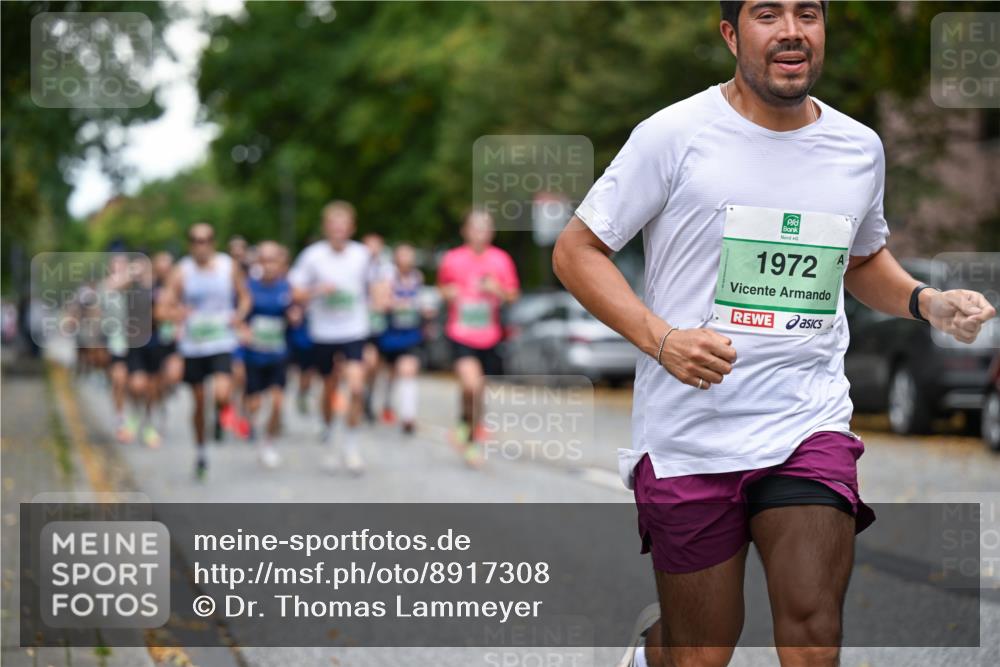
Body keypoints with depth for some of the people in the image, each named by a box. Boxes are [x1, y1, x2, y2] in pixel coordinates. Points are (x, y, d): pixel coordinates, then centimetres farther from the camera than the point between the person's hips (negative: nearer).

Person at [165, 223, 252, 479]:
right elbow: (168, 302, -8)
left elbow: (245, 297, 11)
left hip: (221, 342, -1)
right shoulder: (182, 271, -3)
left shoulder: (229, 266, 0)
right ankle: (200, 451, 28)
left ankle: (225, 410, 14)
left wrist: (239, 316, -9)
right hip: (192, 344, 1)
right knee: (199, 401, 9)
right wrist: (177, 311, -30)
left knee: (222, 393, -23)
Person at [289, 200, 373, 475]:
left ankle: (352, 446, 0)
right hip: (323, 332, 0)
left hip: (354, 331, 0)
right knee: (329, 388, 12)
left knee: (356, 387, -16)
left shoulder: (362, 254, -2)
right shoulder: (313, 255, -7)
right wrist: (317, 290, -20)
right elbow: (297, 295, -4)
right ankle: (328, 437, 39)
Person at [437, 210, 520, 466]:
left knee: (478, 389, 11)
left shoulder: (501, 259, 1)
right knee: (472, 385, -23)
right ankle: (465, 423, 4)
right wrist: (448, 292, -7)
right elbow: (442, 286, 15)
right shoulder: (452, 259, -1)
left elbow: (513, 295, 7)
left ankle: (473, 439, 29)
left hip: (489, 337, 3)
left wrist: (498, 289, -13)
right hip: (460, 334, -3)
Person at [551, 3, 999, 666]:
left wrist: (926, 302, 5)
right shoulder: (674, 135, -7)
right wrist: (660, 338, -17)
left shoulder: (860, 148, 7)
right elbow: (576, 250, -3)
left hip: (810, 426, 3)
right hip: (689, 435, -2)